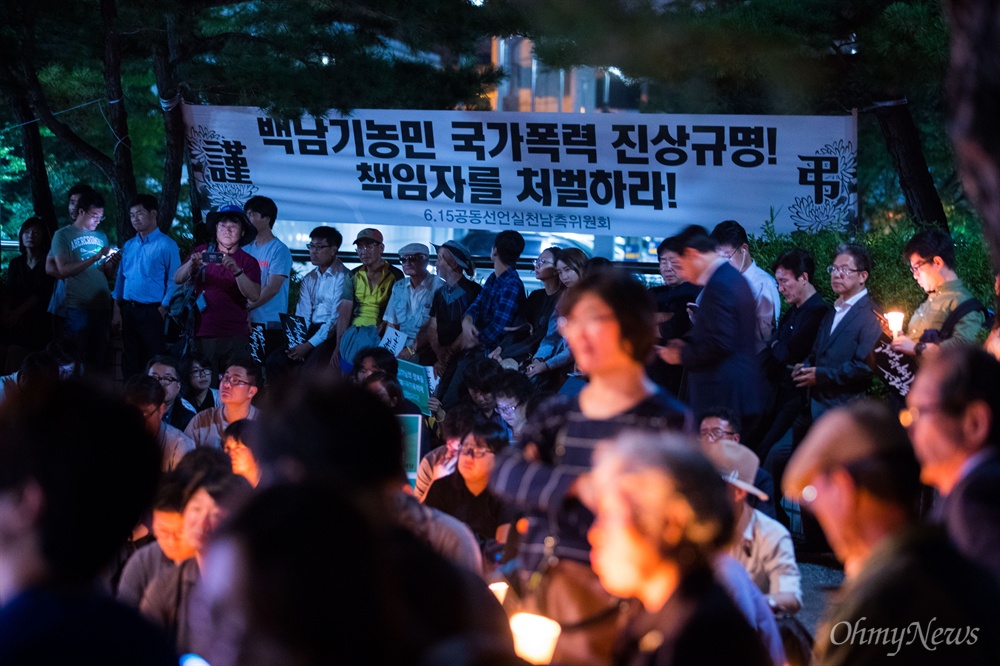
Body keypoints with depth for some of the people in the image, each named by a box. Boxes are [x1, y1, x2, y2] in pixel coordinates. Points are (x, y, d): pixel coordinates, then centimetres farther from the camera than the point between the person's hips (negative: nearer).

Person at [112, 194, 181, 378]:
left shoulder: (167, 245, -6)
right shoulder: (129, 245, 13)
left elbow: (173, 282, -9)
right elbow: (121, 278, 13)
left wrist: (162, 312, -15)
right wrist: (117, 310, 5)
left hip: (152, 312, -6)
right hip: (128, 311, 6)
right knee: (130, 363, 10)